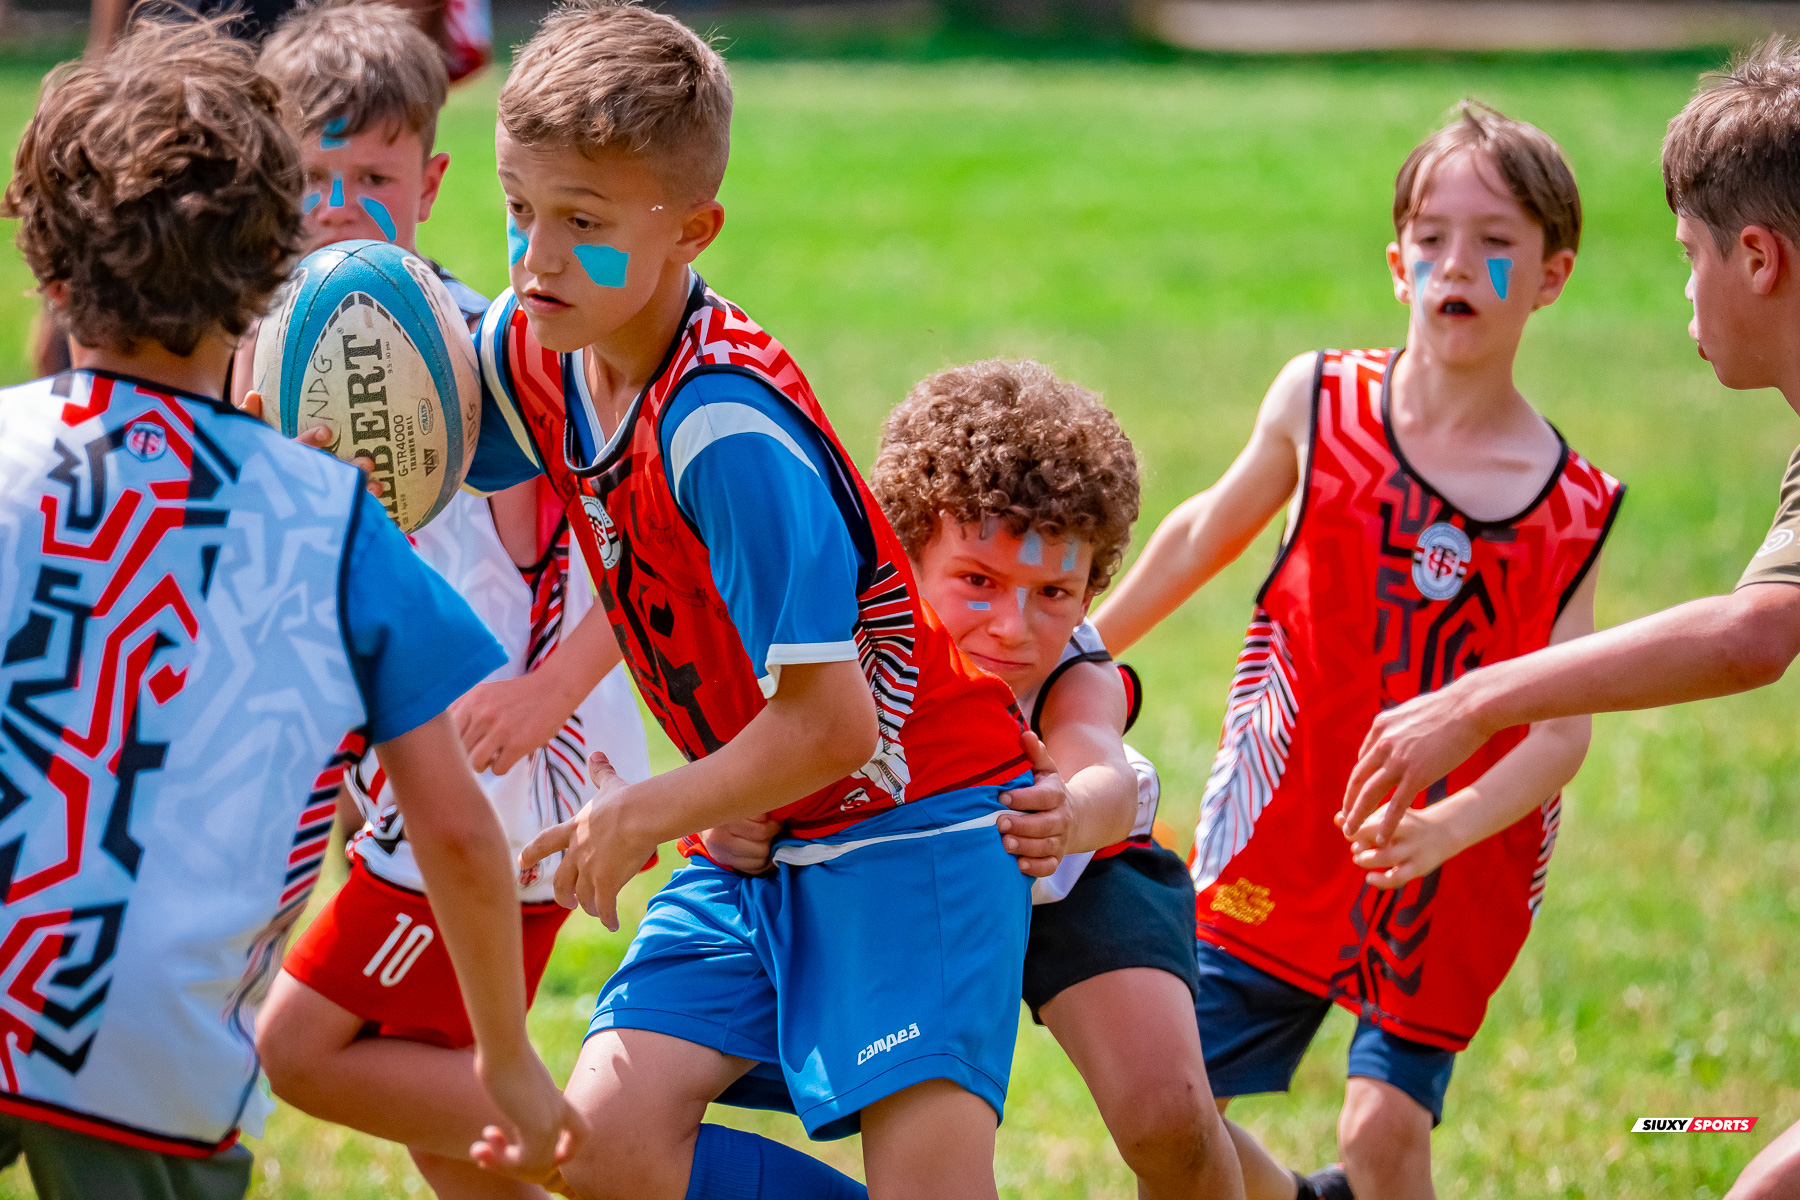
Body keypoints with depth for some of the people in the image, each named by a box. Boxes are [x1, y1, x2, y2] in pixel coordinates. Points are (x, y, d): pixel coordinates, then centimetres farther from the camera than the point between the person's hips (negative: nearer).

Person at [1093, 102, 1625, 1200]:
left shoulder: (1570, 511, -8)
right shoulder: (1319, 400, -3)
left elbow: (1561, 727, -12)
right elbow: (1207, 531, 15)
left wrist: (1450, 825, -30)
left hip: (1456, 873, -2)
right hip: (1286, 840, 2)